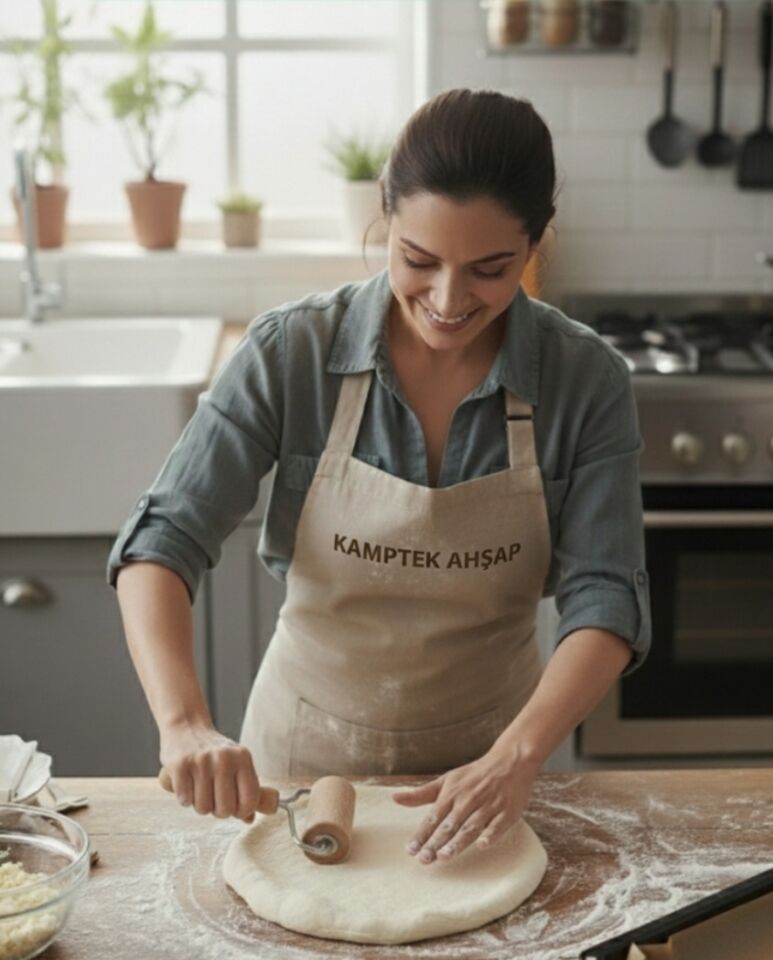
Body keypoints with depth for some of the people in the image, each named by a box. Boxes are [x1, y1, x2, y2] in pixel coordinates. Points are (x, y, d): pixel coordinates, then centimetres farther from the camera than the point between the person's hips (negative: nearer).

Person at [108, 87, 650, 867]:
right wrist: (185, 724, -37)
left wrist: (516, 759, -33)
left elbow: (604, 599, -17)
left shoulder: (586, 380, -16)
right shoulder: (290, 351, -19)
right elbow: (162, 542, -21)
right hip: (308, 743, 0)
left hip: (491, 753, 1)